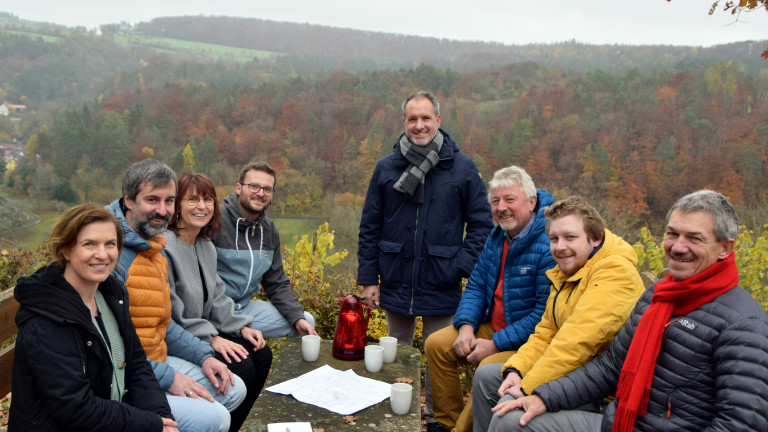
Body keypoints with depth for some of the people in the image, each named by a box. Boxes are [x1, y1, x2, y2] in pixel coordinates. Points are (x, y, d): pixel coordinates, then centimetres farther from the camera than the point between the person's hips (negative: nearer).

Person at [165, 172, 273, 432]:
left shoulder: (207, 246, 10)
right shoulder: (164, 247, -20)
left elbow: (217, 298, 14)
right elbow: (168, 313, -22)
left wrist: (242, 327, 1)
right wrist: (211, 339, -21)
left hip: (203, 332, 9)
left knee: (261, 353, 0)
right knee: (241, 367, -20)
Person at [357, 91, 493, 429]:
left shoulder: (462, 168, -2)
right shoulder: (386, 168, 4)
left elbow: (481, 224, 1)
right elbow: (369, 228, 6)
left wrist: (464, 267, -11)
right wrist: (368, 279, 2)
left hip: (442, 287, -2)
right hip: (396, 284, 2)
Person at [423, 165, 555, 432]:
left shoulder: (550, 245, -23)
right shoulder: (498, 236, 5)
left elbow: (547, 314, -26)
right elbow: (476, 285, 10)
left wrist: (496, 344, -23)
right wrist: (466, 326, -9)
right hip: (493, 326, 8)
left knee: (489, 368, -32)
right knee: (436, 344, -2)